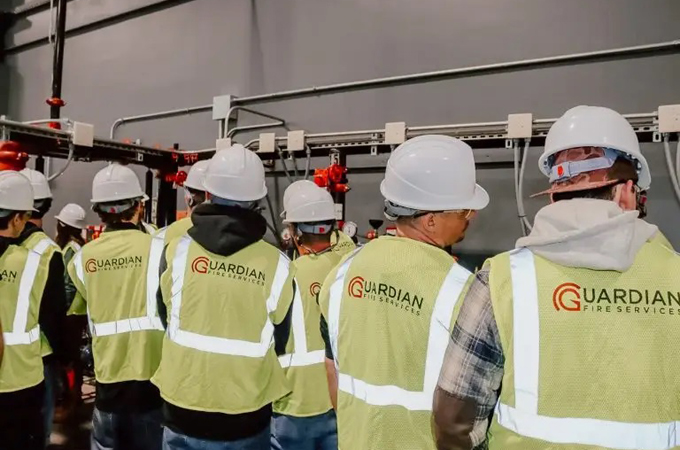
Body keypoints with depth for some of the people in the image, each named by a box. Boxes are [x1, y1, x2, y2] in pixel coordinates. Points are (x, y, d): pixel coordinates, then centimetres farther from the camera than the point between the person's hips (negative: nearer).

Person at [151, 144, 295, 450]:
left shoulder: (177, 251, -13)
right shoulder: (276, 265, -16)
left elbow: (166, 318, 2)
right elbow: (281, 343, -4)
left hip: (184, 413, 1)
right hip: (247, 420, -1)